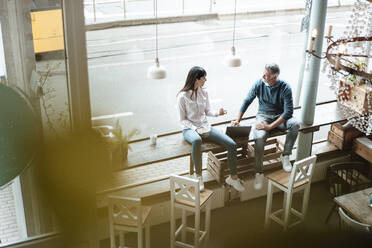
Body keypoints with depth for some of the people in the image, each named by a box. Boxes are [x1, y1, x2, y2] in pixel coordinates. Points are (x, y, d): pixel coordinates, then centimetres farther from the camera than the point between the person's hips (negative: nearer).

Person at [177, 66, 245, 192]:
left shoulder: (204, 92, 5)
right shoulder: (182, 96, -11)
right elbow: (183, 120, -8)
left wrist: (217, 113, -8)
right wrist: (196, 129, -22)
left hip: (205, 126, 5)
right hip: (189, 128, -5)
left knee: (232, 144, -14)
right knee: (197, 140, -45)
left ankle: (233, 177, 2)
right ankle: (199, 176, -28)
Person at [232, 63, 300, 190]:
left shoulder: (285, 88, -15)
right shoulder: (259, 84, -7)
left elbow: (288, 111, -20)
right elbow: (247, 101, 5)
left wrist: (270, 126, -26)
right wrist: (237, 120, -3)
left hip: (280, 118, 0)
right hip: (263, 116, 0)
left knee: (295, 124, -32)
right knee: (259, 137, -31)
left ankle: (285, 156, -14)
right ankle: (259, 172, -21)